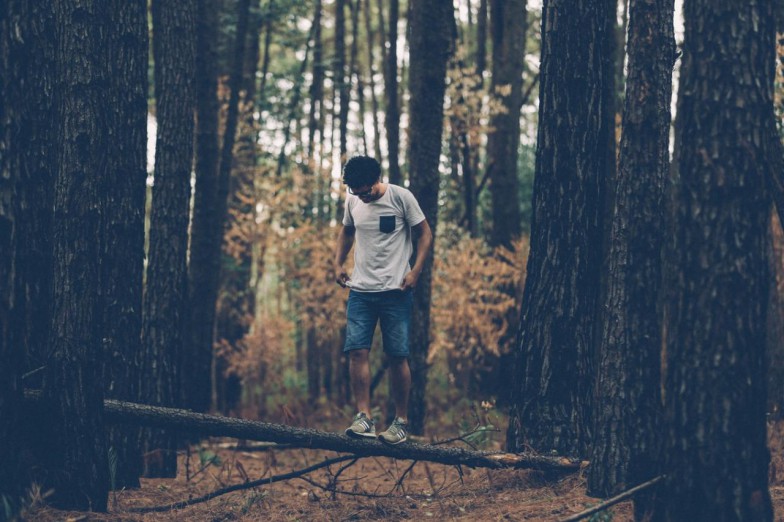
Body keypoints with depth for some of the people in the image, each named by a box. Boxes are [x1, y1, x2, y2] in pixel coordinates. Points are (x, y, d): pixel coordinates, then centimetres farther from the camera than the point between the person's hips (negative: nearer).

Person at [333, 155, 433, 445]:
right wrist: (338, 263, 12)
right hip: (360, 290, 4)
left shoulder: (401, 197, -6)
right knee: (357, 351, -9)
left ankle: (401, 421, 7)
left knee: (397, 356, -2)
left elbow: (424, 233, 1)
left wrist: (415, 271, -10)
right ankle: (364, 417, -10)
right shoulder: (352, 201, 7)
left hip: (395, 291, -4)